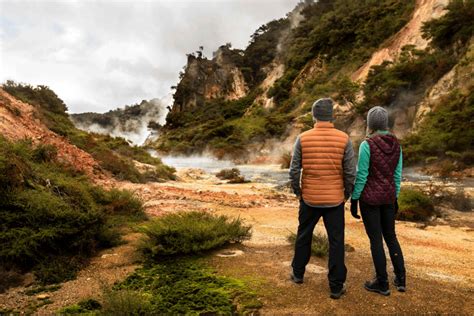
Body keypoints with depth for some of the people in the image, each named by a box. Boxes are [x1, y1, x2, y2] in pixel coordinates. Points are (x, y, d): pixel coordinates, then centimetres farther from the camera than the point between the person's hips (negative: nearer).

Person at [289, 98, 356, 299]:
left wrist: (297, 191, 10)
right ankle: (336, 286, 16)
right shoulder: (344, 139, -7)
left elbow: (294, 171, -6)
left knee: (304, 236, 19)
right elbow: (350, 173, -6)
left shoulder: (303, 138, -7)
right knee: (336, 242, 9)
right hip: (335, 199, -1)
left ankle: (298, 273, 35)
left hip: (309, 198, 1)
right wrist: (347, 194, 10)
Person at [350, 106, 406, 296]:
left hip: (370, 197, -6)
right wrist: (395, 198, 17)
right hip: (388, 196, 6)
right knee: (390, 236, 19)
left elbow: (361, 175, -16)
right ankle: (400, 279, 26)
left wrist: (353, 200, -7)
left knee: (375, 239, 4)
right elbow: (397, 174, 7)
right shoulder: (395, 144, 2)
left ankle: (382, 283, 16)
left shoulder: (367, 145, -17)